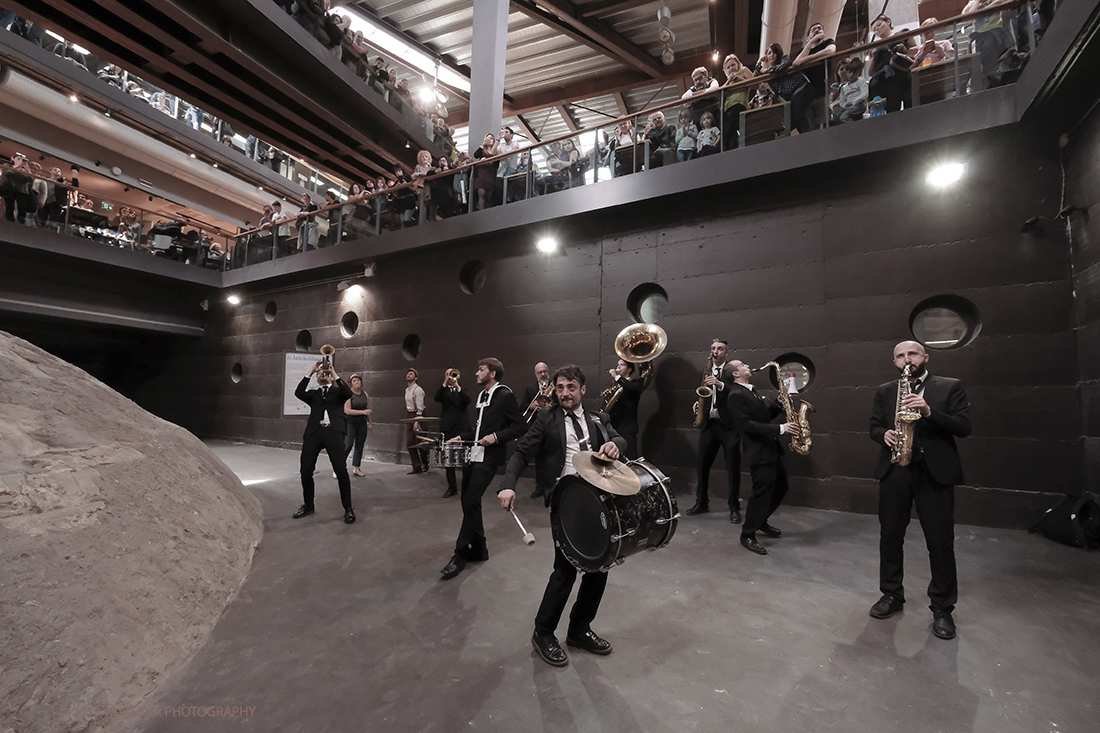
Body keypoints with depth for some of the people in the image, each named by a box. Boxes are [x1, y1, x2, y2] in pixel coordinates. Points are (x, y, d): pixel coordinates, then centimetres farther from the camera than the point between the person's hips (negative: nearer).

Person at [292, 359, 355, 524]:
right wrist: (310, 372, 2)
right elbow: (298, 393, 2)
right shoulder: (313, 394, 23)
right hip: (314, 432, 3)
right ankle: (308, 505, 27)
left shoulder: (338, 391, 18)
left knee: (341, 470, -8)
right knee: (306, 470, 5)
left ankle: (348, 509, 3)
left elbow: (349, 393, -4)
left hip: (334, 432, -3)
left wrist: (335, 374, -2)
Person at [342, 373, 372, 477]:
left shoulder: (365, 394, 10)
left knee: (359, 446, 6)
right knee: (348, 445, -12)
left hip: (362, 423, 5)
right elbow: (347, 410, -15)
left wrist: (370, 423, 16)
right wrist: (363, 412, -21)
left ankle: (356, 468, 14)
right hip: (350, 422, -5)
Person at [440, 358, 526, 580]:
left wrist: (496, 436, -22)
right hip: (474, 455, 9)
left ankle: (461, 554, 3)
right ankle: (479, 549, 26)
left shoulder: (505, 395, -11)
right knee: (468, 501, 11)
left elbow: (520, 426, -13)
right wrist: (461, 438, 15)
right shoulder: (482, 395, 15)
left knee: (470, 502, -11)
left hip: (489, 457, -9)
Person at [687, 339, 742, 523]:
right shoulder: (707, 372, 15)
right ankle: (701, 503, 21)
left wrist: (720, 384, -25)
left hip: (729, 425, -5)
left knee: (733, 467, 0)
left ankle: (734, 507, 11)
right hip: (708, 424, 5)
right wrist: (698, 403, 0)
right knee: (702, 464, 8)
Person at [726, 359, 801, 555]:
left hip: (770, 449, 10)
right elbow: (747, 424, -25)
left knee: (780, 487, 19)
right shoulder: (736, 395, -17)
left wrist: (780, 402, -1)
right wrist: (780, 429, -26)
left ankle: (761, 521, 38)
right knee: (762, 493, -3)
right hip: (759, 452, -10)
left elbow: (765, 413, 14)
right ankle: (748, 535, 13)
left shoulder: (750, 391, 14)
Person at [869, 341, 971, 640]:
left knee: (941, 542, 4)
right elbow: (874, 427, 10)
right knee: (890, 537, 10)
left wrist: (929, 412, -21)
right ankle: (891, 595, 26)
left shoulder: (951, 387, 3)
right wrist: (884, 434, -12)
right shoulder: (884, 391, 11)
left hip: (935, 472, -2)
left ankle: (942, 608, 20)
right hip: (894, 471, 3)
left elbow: (963, 427, -6)